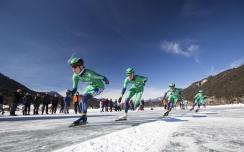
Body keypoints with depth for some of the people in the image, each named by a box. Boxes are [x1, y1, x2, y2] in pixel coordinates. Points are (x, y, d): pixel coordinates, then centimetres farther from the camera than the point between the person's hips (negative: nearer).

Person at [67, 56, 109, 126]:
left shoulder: (89, 73, -34)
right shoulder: (75, 76, -14)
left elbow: (103, 77, -19)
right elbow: (75, 88, -9)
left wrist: (106, 81, 1)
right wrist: (70, 92, -31)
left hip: (99, 86, -7)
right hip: (91, 86, 7)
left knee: (84, 98, -25)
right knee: (81, 102, 4)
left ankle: (83, 118, -15)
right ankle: (84, 119, 21)